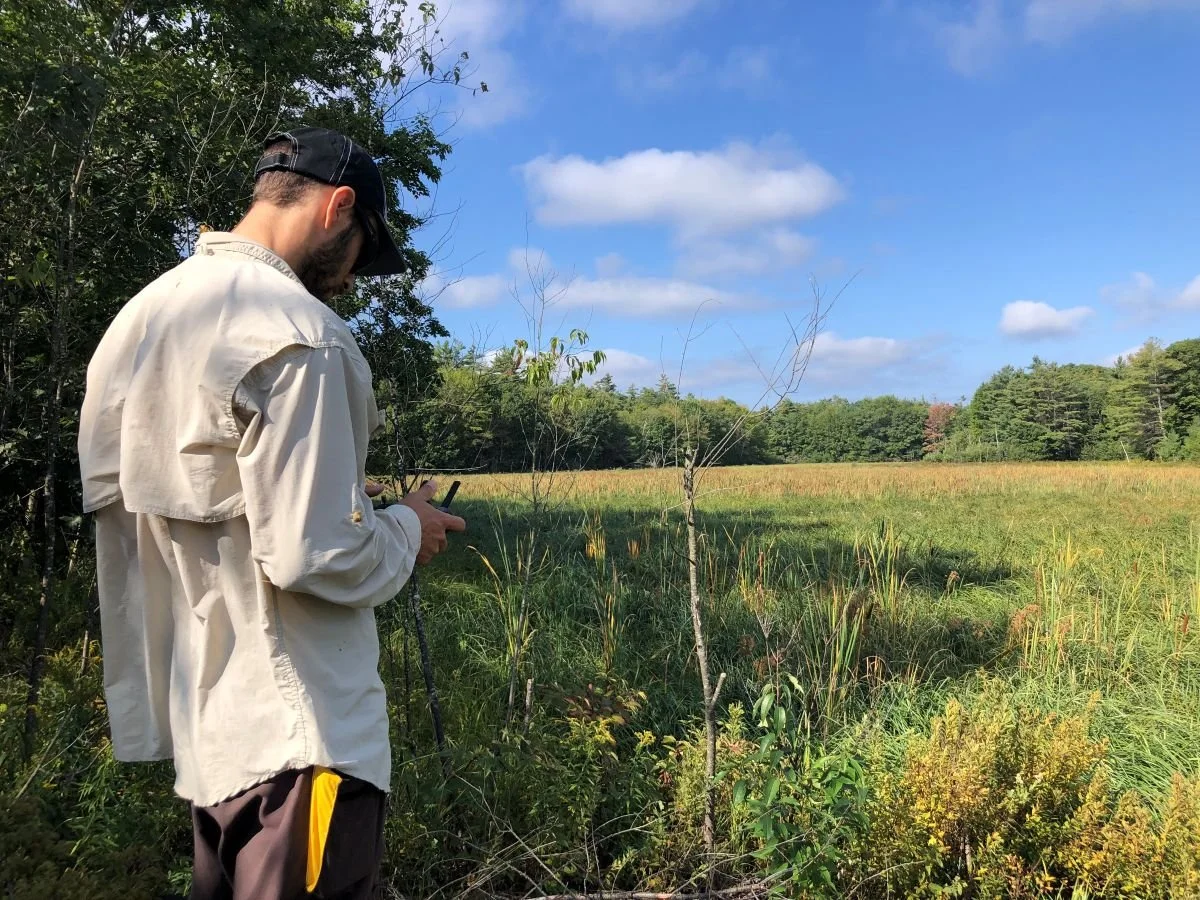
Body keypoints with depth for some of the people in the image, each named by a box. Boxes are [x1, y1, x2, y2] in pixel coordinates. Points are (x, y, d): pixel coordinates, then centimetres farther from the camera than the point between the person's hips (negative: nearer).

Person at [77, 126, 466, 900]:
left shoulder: (141, 316, 9)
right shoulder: (292, 329, -20)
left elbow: (112, 498, 16)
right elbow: (314, 555, -24)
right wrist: (407, 529, -4)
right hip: (295, 735, -9)